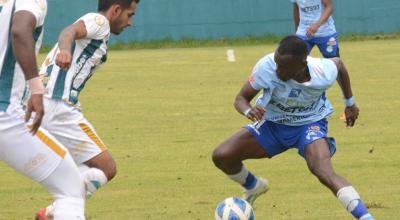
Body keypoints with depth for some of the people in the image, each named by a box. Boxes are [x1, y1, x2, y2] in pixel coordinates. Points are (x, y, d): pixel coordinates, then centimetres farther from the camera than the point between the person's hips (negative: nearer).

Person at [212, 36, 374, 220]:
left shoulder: (323, 74, -29)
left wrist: (350, 103, 10)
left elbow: (338, 63, -2)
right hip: (273, 122, 3)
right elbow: (241, 98, -14)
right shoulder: (266, 67, -29)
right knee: (221, 156, -11)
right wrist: (248, 111, -39)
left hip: (310, 123, -3)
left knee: (324, 172, -32)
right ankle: (254, 187, 21)